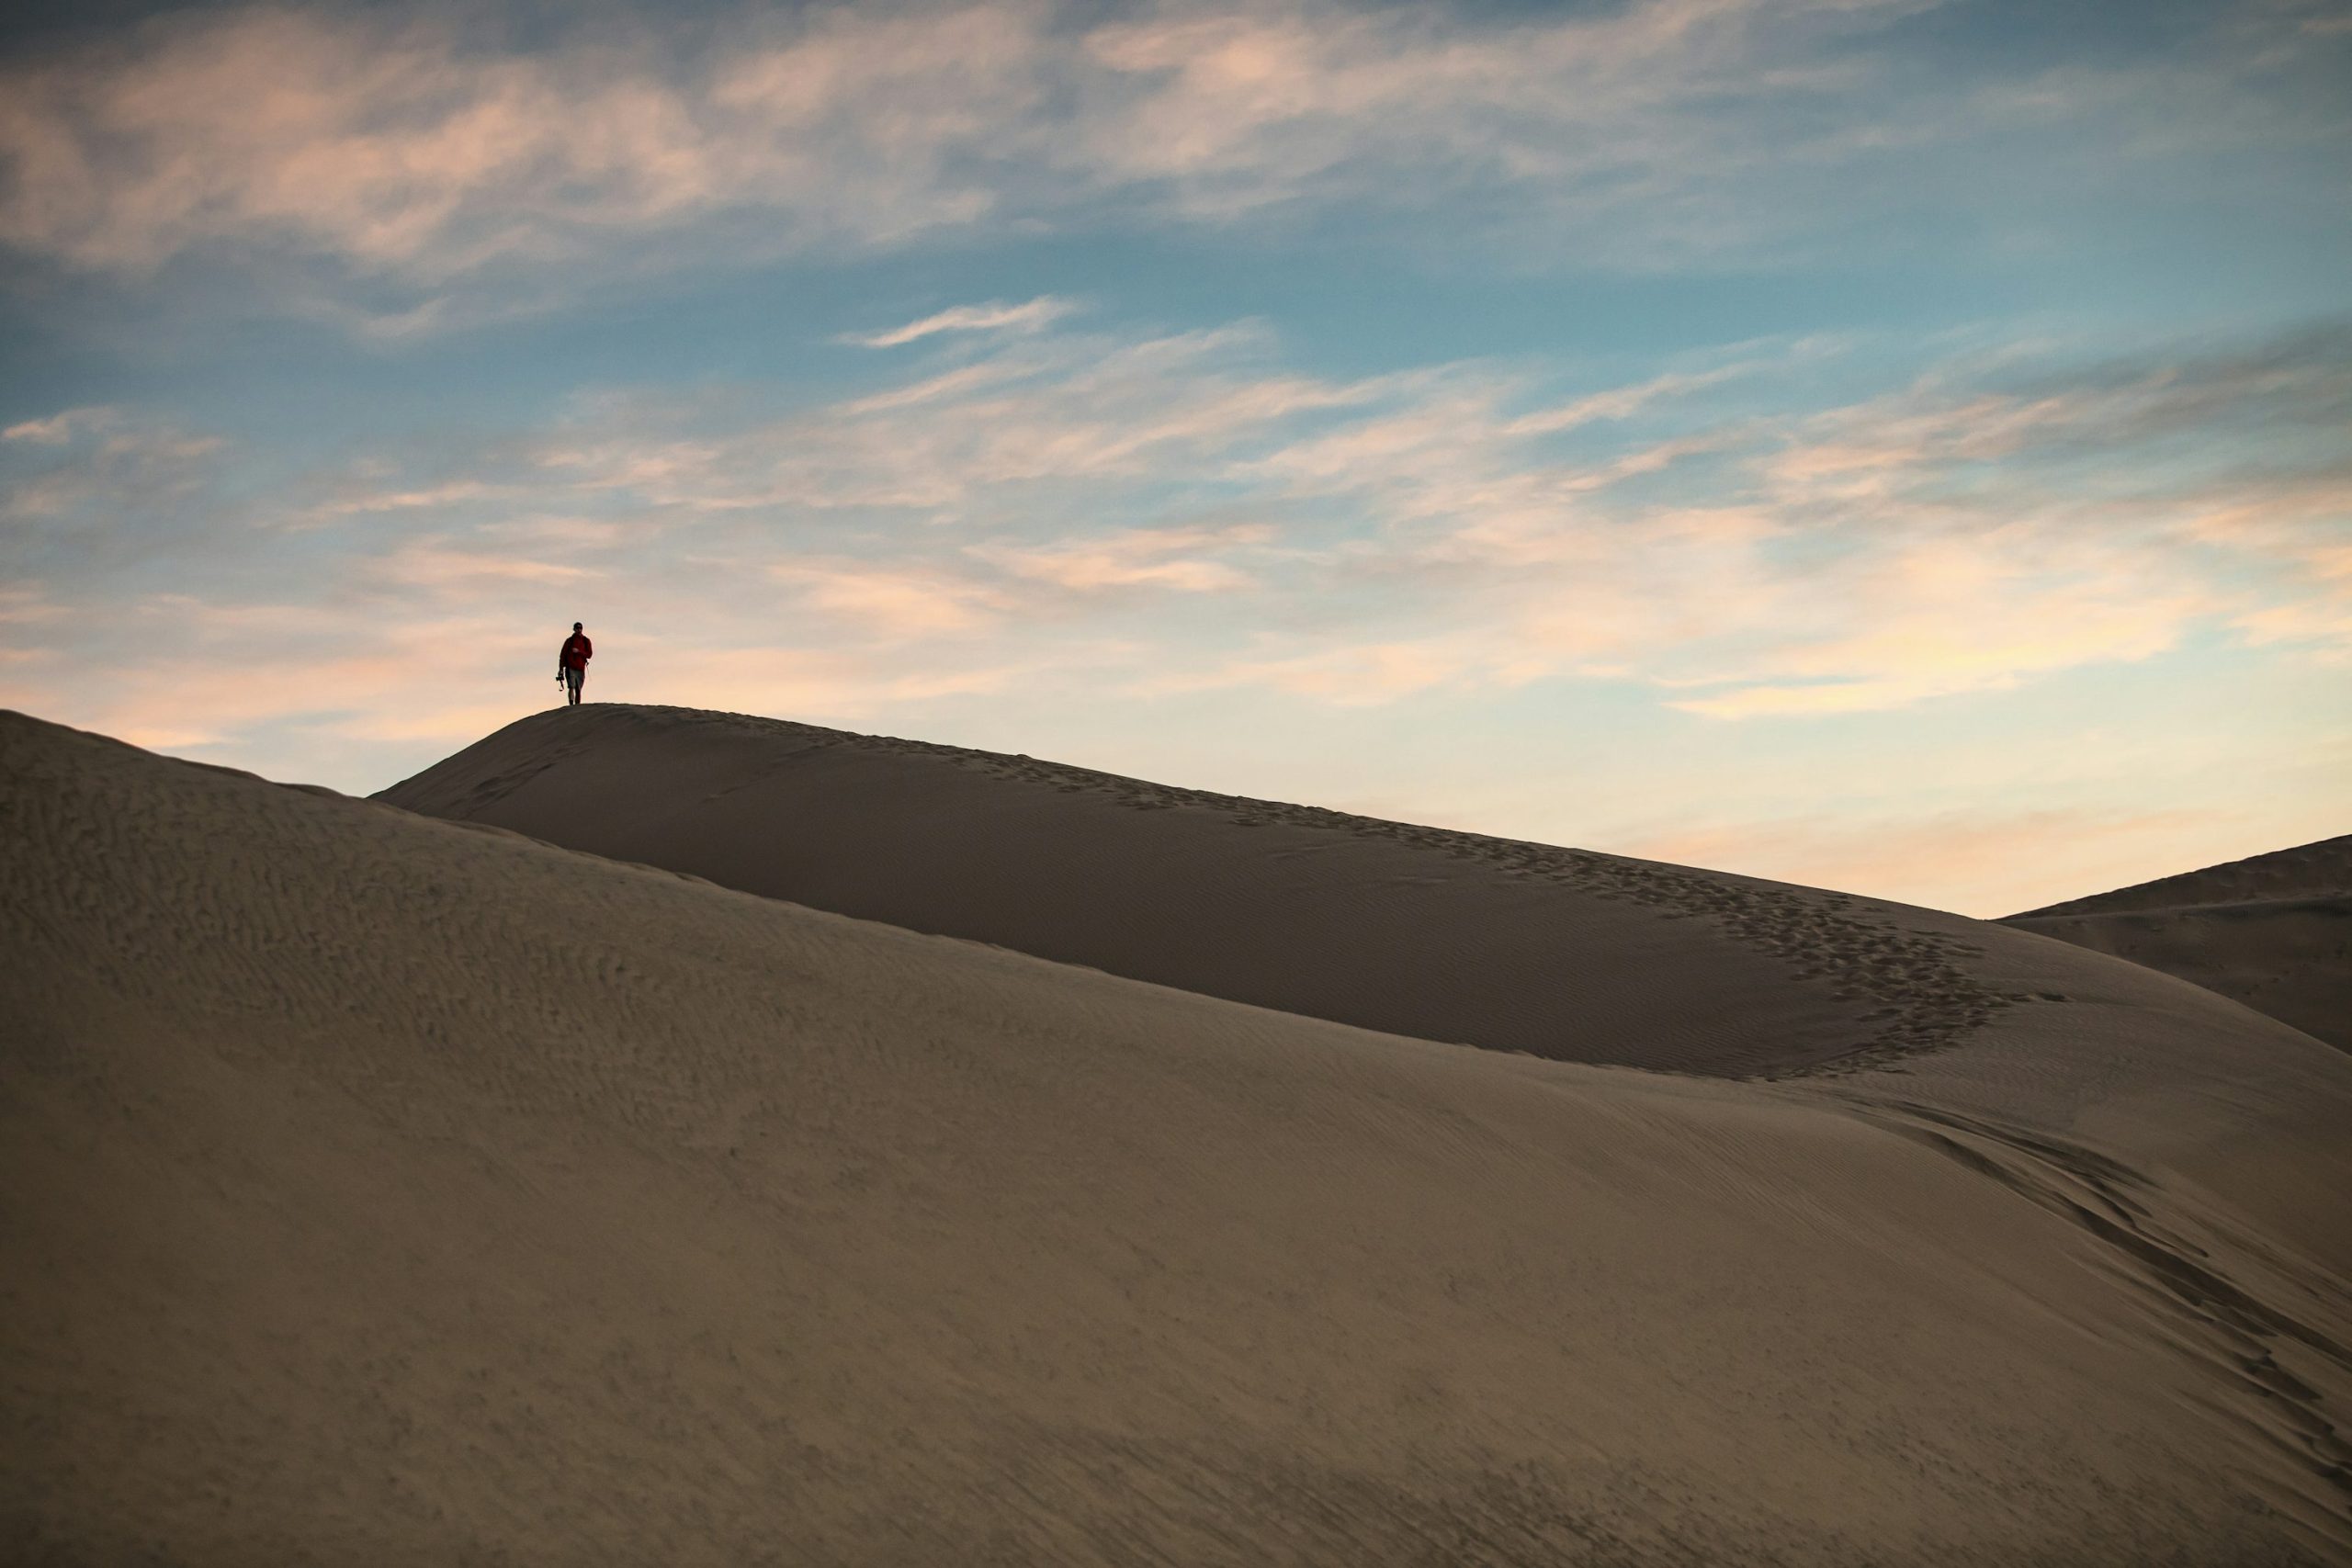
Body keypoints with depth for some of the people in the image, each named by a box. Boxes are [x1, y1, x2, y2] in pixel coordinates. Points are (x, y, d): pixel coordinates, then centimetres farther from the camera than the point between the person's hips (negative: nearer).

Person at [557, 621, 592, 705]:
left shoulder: (586, 641, 12)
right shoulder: (569, 640, 7)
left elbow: (589, 654, 3)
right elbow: (563, 655, 5)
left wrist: (579, 651, -12)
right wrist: (561, 668, -2)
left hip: (580, 669, 2)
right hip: (570, 668, -2)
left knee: (578, 690, 5)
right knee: (572, 687, -18)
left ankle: (577, 707, 9)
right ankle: (572, 705, -26)